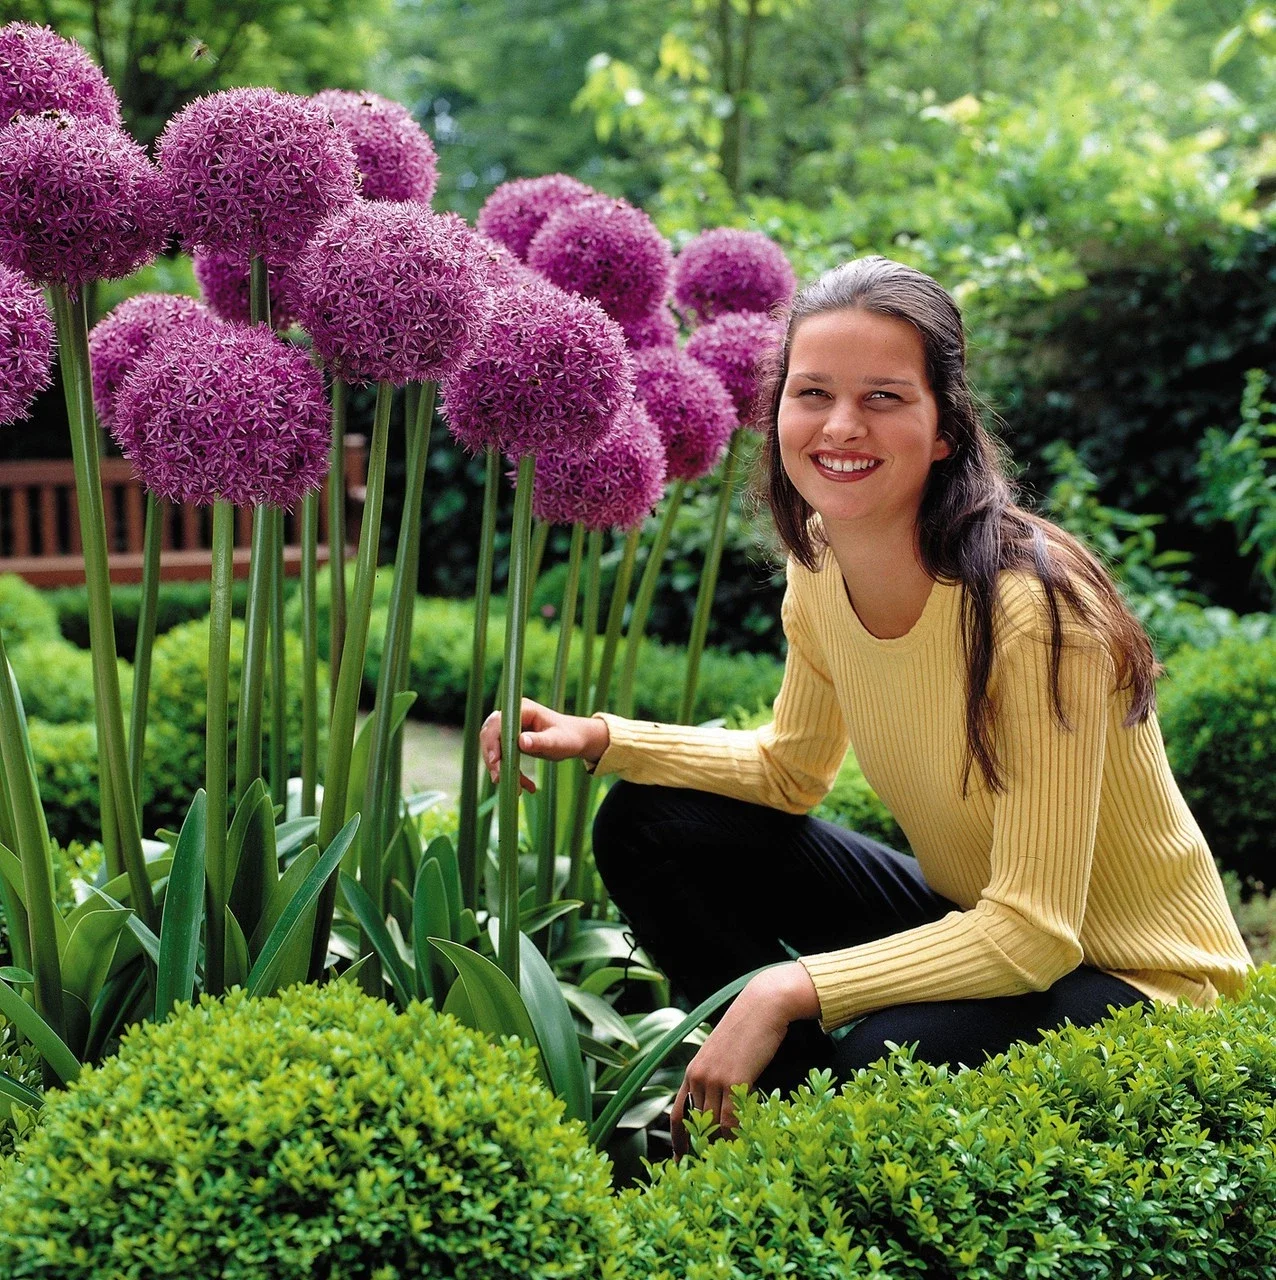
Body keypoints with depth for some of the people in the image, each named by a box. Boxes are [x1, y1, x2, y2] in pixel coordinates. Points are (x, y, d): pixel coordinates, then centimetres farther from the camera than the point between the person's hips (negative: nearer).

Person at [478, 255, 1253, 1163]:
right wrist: (601, 739, -3)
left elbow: (1034, 934, -28)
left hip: (1135, 984, -6)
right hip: (965, 921, 7)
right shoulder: (821, 566, -8)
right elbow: (792, 769, 10)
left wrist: (787, 990, -31)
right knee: (650, 826, -3)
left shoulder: (1036, 606, -29)